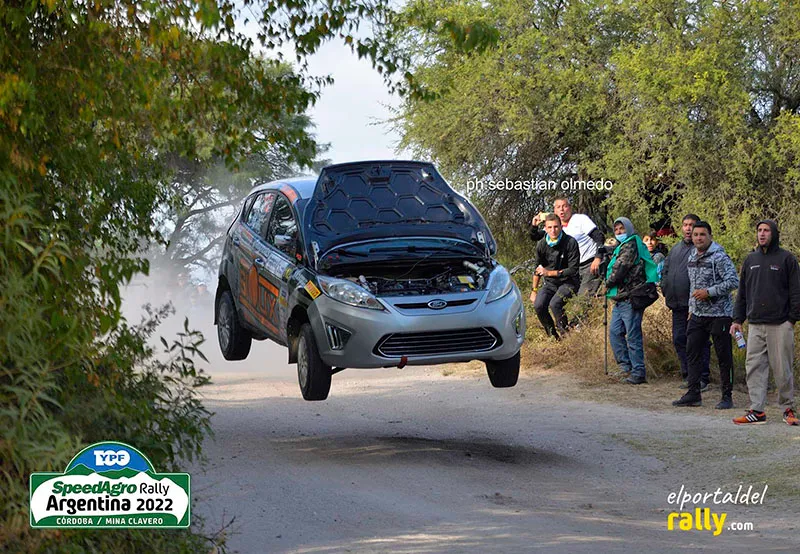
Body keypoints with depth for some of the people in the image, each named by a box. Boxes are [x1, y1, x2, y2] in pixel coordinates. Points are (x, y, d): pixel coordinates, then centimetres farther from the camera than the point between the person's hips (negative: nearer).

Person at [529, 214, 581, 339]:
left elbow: (573, 270, -17)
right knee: (538, 305, -20)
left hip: (568, 282, -5)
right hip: (550, 283, 5)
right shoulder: (541, 245, -2)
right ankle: (553, 337, -1)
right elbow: (538, 269, 12)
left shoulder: (570, 243, -17)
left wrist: (549, 273, -20)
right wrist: (534, 290, 14)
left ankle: (565, 334, -13)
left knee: (555, 304, -31)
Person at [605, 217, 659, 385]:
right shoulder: (621, 247, 21)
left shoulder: (631, 245, -11)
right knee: (615, 332, 10)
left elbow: (620, 268, -16)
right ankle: (625, 365, 17)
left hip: (630, 298, -10)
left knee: (633, 336, -7)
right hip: (620, 299, 10)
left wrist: (608, 284, 0)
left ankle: (638, 372, -4)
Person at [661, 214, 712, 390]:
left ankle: (702, 378, -2)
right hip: (677, 305, 8)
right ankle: (688, 375, 19)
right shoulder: (675, 249, 18)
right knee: (679, 340, 11)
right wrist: (665, 288, 12)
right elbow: (665, 270, 26)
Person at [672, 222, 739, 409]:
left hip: (719, 314, -8)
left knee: (724, 356, -1)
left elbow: (733, 282, -18)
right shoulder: (692, 257, 13)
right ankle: (693, 394, 11)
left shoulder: (719, 257, -12)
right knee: (692, 352, 6)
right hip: (698, 314, 8)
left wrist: (709, 292, -20)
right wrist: (691, 308, 19)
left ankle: (727, 396, 6)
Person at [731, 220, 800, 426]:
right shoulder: (751, 260, 15)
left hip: (780, 324, -4)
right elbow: (742, 292, 18)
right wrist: (738, 319, 12)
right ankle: (757, 411, 2)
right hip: (756, 325, 4)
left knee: (782, 369, -1)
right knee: (754, 367, 0)